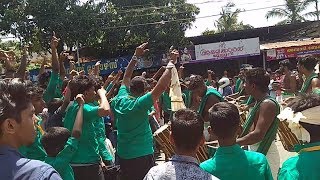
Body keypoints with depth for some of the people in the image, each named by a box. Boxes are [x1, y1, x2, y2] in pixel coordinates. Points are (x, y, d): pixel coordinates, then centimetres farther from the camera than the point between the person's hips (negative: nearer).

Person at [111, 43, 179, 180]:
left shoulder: (120, 99, 0)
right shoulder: (140, 103, -20)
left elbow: (126, 77, 13)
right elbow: (161, 86, -24)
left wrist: (136, 57, 14)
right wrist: (171, 62, -16)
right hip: (141, 156, -7)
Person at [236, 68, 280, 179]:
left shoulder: (267, 104, -19)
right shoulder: (259, 102, 9)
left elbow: (258, 134, -25)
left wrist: (233, 143, -20)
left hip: (265, 155, -9)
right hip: (256, 153, 9)